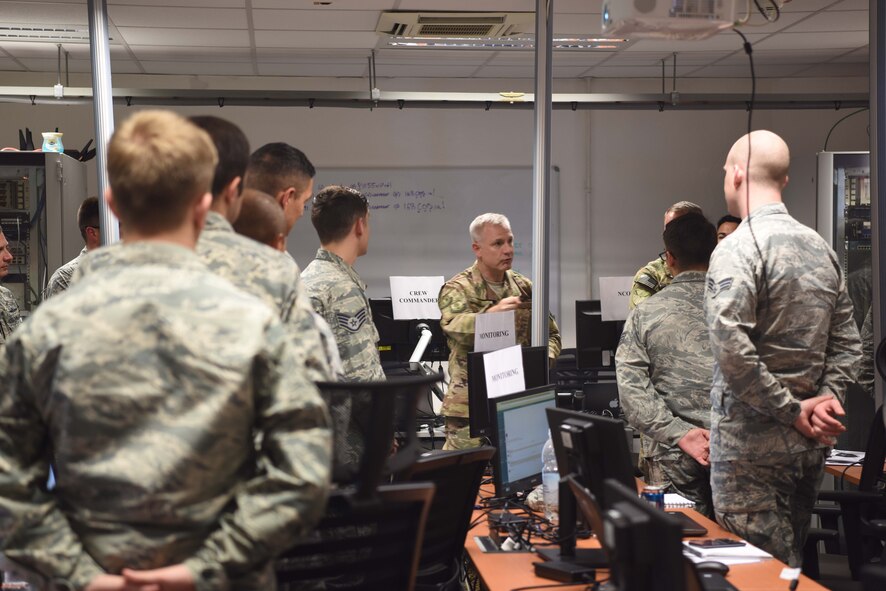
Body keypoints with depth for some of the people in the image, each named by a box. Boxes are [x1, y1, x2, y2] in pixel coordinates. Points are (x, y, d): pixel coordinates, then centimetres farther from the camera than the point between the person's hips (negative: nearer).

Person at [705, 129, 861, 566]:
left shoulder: (738, 249, -14)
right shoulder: (820, 247, 10)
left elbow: (732, 350, -24)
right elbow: (846, 342, 12)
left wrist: (792, 410, -15)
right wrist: (827, 396, 0)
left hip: (751, 441, -8)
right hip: (809, 446, 8)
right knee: (793, 565, 18)